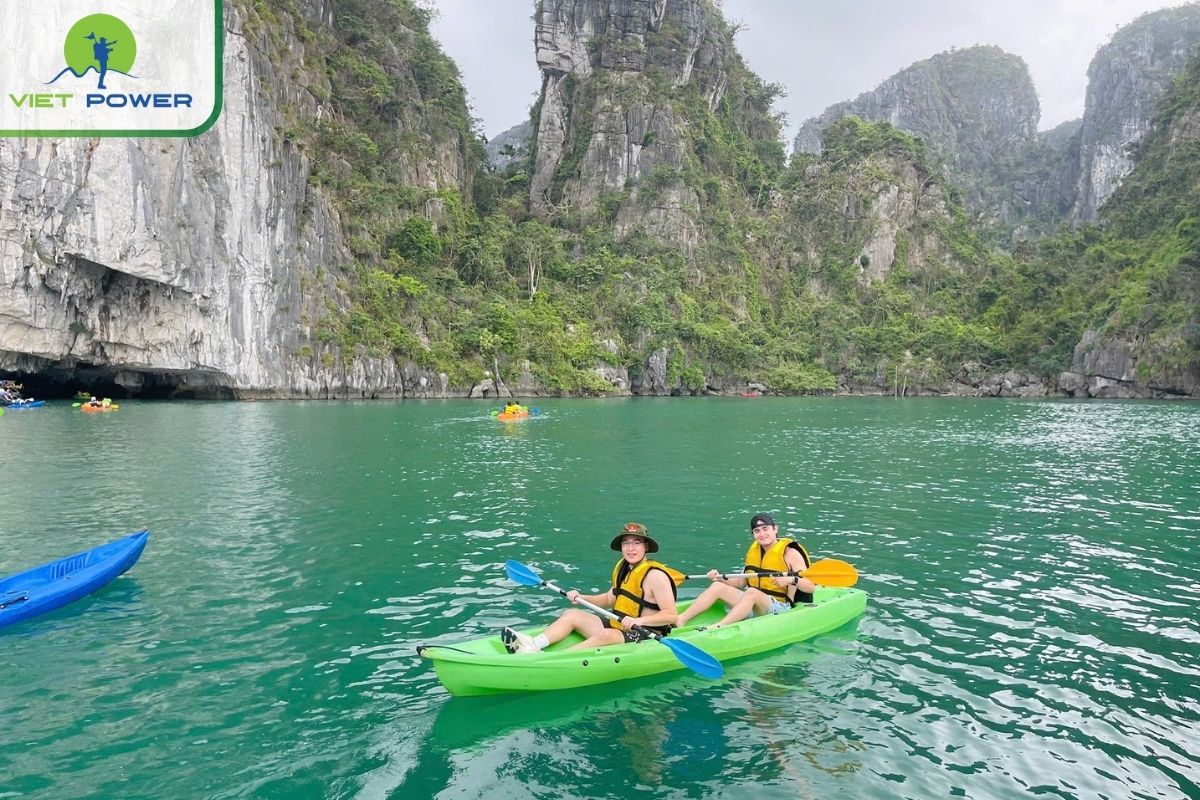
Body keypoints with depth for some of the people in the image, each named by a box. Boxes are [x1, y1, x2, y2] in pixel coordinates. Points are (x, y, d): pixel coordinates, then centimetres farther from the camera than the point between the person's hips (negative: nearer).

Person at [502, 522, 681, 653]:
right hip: (618, 626, 9)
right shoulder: (623, 568, 11)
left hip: (645, 636, -9)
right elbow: (609, 600, 18)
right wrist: (581, 598, 3)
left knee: (604, 635, -36)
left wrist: (639, 620, -34)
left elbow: (671, 615, -22)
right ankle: (533, 644, -24)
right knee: (571, 614, -1)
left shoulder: (655, 575, -15)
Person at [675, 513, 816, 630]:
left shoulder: (790, 553, -7)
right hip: (752, 605, 6)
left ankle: (717, 627, -52)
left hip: (779, 608, -6)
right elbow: (741, 582, 15)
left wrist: (791, 580, -33)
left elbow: (810, 587, -14)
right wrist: (721, 578, -2)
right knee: (717, 586, -13)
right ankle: (679, 621, -23)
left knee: (752, 592, -36)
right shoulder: (753, 550, 12)